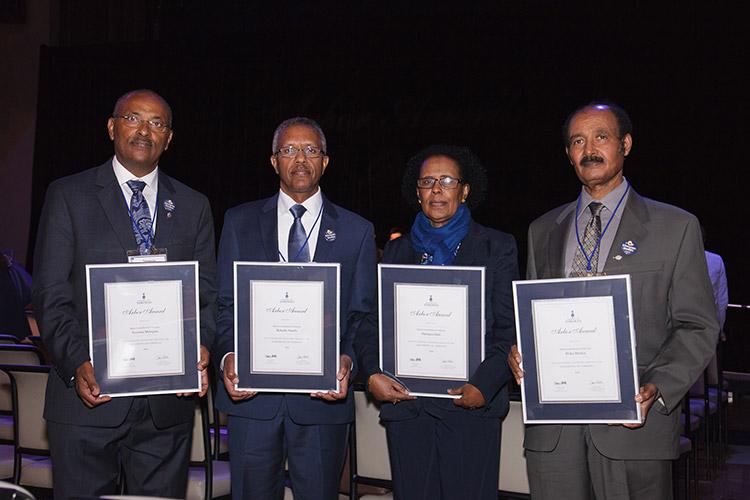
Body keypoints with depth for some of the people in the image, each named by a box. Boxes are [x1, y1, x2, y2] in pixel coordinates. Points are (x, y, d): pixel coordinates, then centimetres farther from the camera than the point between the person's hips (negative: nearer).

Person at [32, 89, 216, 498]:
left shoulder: (193, 206, 12)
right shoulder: (68, 196, 4)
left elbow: (207, 294, 9)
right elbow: (50, 295, -2)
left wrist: (201, 349, -10)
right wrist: (76, 363, -17)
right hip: (89, 395, -2)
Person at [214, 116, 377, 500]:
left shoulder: (356, 231, 7)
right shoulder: (240, 222, 9)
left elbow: (362, 313, 6)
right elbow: (225, 304, 6)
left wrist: (346, 360, -13)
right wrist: (228, 356, -11)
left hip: (323, 395, 0)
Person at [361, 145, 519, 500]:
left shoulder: (496, 247, 5)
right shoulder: (397, 250, 15)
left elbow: (509, 330, 0)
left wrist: (483, 386, -13)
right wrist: (373, 374, -5)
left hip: (471, 405, -3)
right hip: (405, 404, 3)